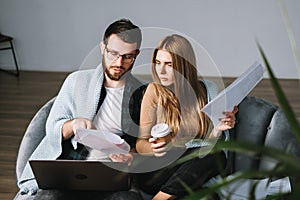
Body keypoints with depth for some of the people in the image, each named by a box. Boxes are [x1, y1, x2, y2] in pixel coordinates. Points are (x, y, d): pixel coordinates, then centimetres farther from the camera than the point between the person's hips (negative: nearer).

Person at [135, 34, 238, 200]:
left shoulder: (206, 90, 6)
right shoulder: (155, 91, 0)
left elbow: (208, 142, 11)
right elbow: (140, 143, -2)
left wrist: (218, 129, -11)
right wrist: (152, 148, -25)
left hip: (199, 163, 4)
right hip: (161, 165, -4)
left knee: (217, 155, -31)